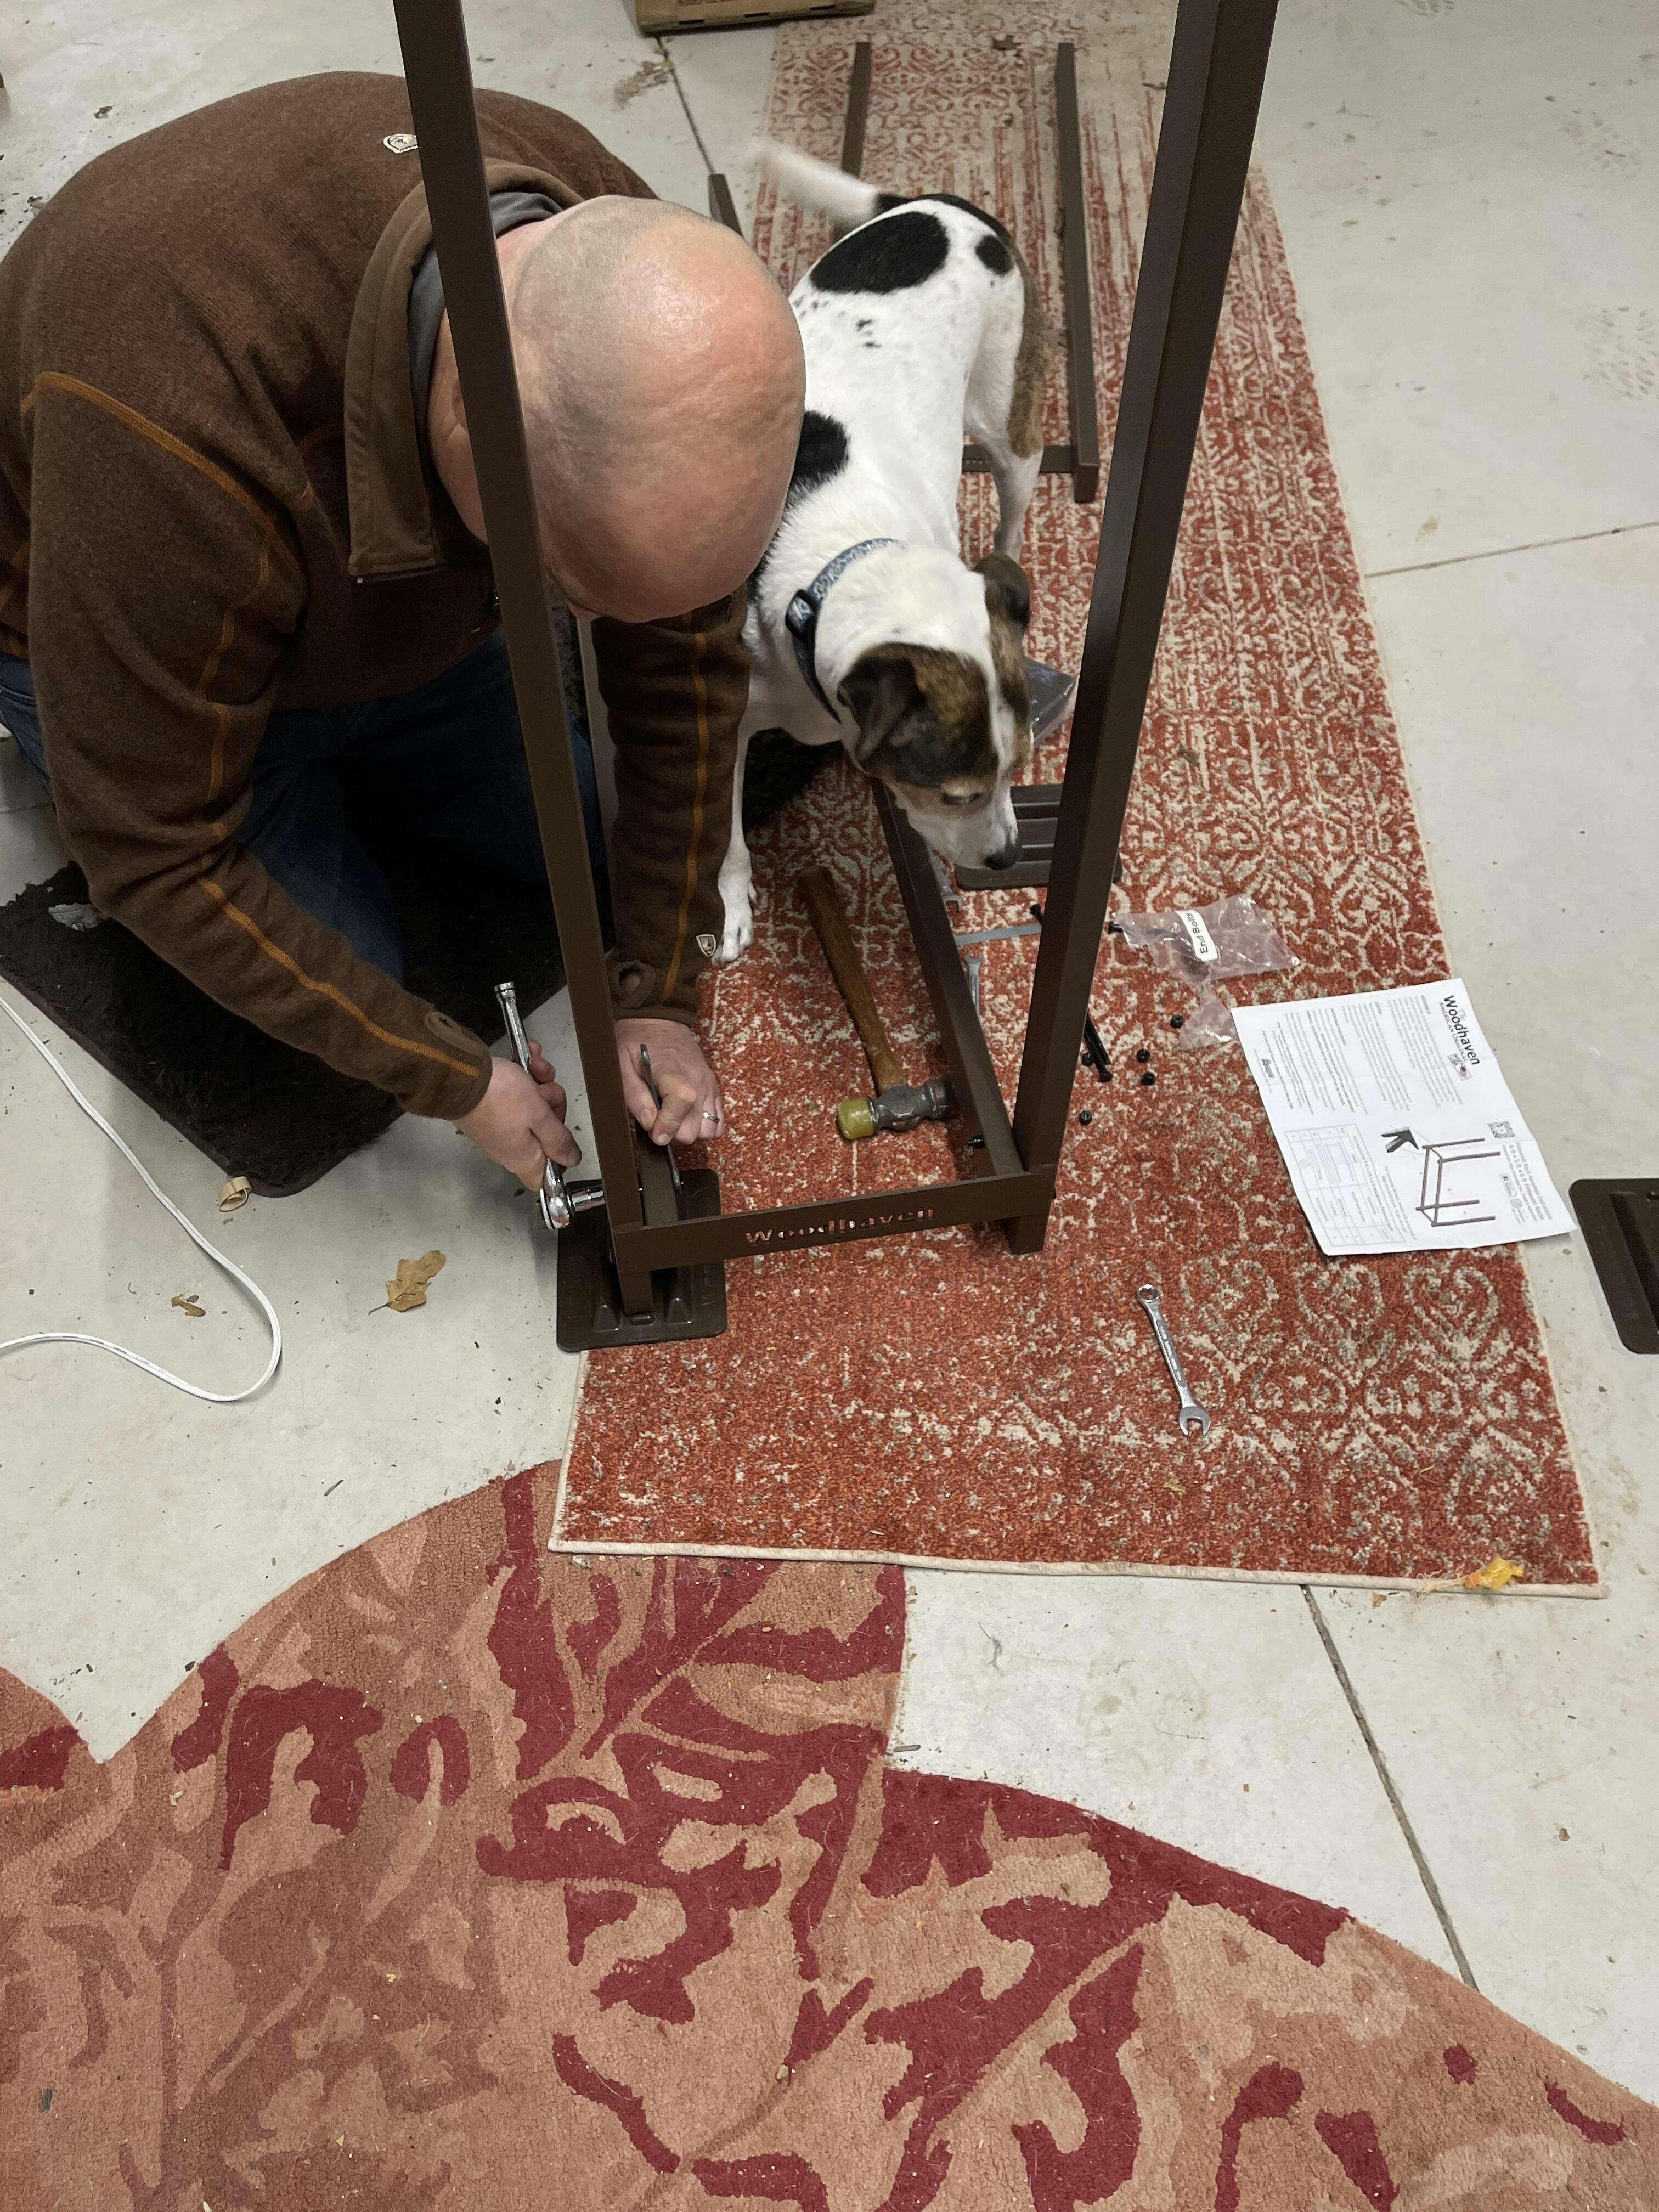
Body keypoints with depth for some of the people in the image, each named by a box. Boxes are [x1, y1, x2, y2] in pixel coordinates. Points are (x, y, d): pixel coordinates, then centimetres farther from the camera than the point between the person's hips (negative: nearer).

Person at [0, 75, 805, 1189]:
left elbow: (683, 660, -17)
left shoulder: (636, 280, -29)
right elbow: (158, 855, -32)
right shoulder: (182, 425, -45)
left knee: (588, 835, 9)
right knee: (350, 978, -4)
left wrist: (662, 993, -14)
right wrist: (456, 1081, -26)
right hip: (103, 631, -4)